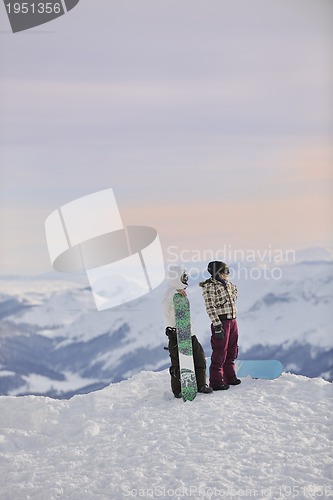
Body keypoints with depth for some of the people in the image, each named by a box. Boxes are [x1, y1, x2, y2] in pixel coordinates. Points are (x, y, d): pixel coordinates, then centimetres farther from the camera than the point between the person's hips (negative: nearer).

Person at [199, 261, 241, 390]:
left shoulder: (228, 284, 12)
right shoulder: (209, 286, -12)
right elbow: (210, 307, -17)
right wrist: (217, 325, -22)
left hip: (232, 320, 8)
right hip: (221, 322, -8)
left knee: (231, 351, 16)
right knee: (220, 352, -4)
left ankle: (229, 377, 28)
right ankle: (216, 381, 3)